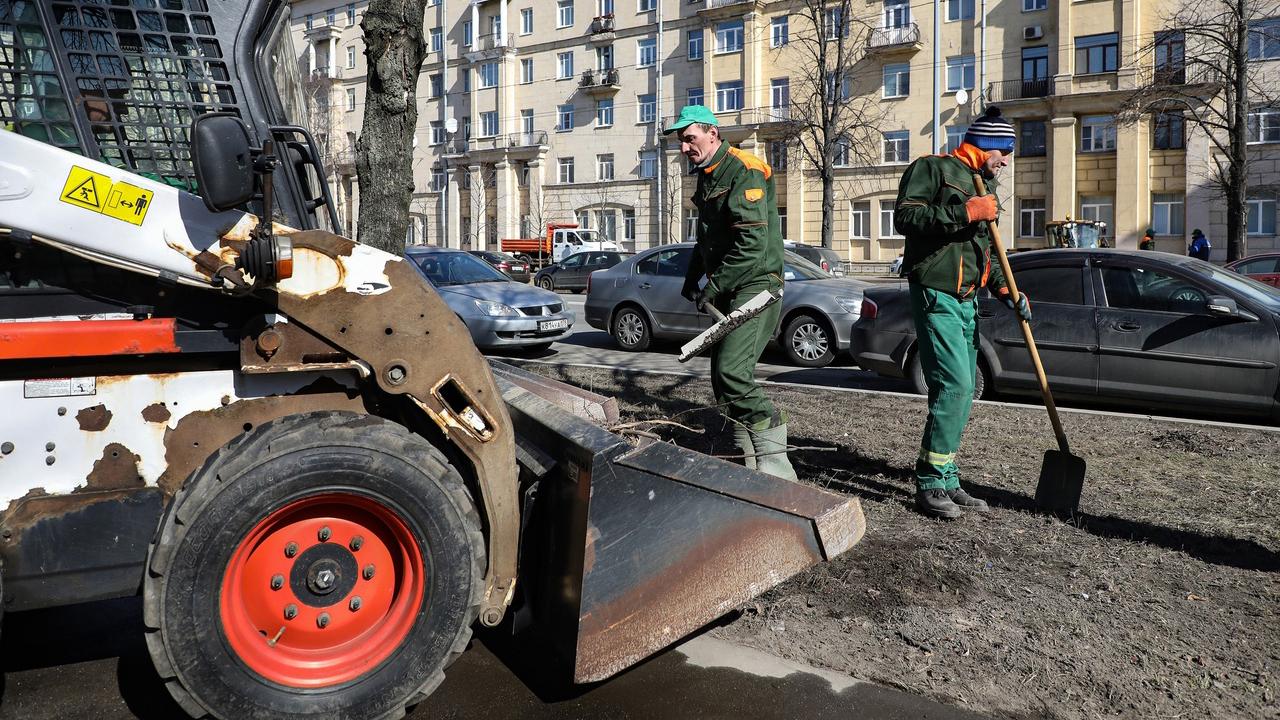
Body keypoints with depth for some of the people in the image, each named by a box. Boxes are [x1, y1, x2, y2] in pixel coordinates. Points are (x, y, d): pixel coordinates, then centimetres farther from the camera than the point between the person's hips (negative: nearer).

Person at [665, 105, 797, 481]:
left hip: (755, 285, -10)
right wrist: (693, 286, 17)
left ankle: (776, 465, -13)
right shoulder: (707, 178, 18)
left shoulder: (744, 172, -13)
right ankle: (748, 464, 17)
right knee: (722, 375, 8)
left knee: (732, 371, -22)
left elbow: (754, 244, -22)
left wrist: (714, 284, -16)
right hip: (726, 292, 10)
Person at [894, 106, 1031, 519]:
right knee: (954, 385, -16)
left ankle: (946, 481, 15)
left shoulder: (980, 187, 24)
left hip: (965, 301, 9)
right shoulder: (933, 168, -2)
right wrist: (965, 213, -19)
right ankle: (930, 484, -8)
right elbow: (905, 217, -17)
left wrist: (1006, 292, 15)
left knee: (963, 390, 8)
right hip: (936, 295, -9)